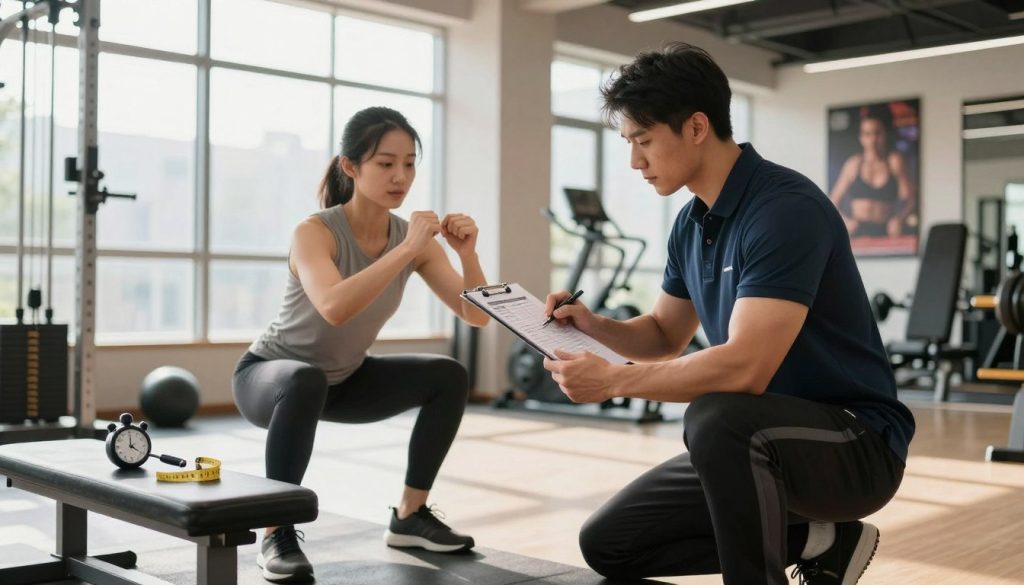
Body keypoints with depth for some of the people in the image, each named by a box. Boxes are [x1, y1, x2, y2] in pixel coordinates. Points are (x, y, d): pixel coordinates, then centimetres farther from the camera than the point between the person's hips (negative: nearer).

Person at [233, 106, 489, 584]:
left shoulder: (412, 237, -12)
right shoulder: (315, 231, -28)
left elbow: (477, 316, -15)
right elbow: (334, 308, -48)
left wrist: (468, 254, -31)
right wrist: (406, 251, -48)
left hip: (344, 379, 6)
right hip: (269, 373, -6)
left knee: (449, 376, -9)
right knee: (306, 383, -40)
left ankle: (409, 516, 5)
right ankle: (277, 533, -23)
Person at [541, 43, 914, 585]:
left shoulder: (785, 208, -22)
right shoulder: (691, 222, 5)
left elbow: (746, 367, -31)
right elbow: (666, 337, 17)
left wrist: (612, 381, -23)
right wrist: (595, 326, -3)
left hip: (855, 443, -9)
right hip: (759, 445, 9)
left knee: (717, 417, -39)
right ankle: (815, 541, 9)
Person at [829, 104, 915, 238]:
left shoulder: (895, 161, 5)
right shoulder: (854, 164, 10)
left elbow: (909, 199, 2)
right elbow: (834, 200, 13)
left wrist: (899, 219, -16)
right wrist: (844, 220, -5)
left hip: (884, 232, 0)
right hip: (856, 232, 0)